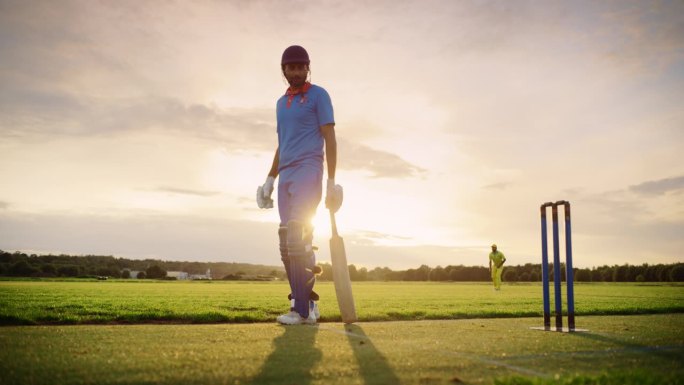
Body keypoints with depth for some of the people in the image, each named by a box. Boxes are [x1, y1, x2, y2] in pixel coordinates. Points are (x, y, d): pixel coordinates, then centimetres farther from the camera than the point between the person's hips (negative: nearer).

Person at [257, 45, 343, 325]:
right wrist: (270, 180, 18)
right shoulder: (281, 103, 23)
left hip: (308, 171, -7)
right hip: (286, 176, 7)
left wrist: (331, 182, -14)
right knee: (287, 244, 2)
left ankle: (301, 309, -15)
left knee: (297, 237, -17)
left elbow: (329, 139, -5)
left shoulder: (318, 95, 2)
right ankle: (307, 304, 9)